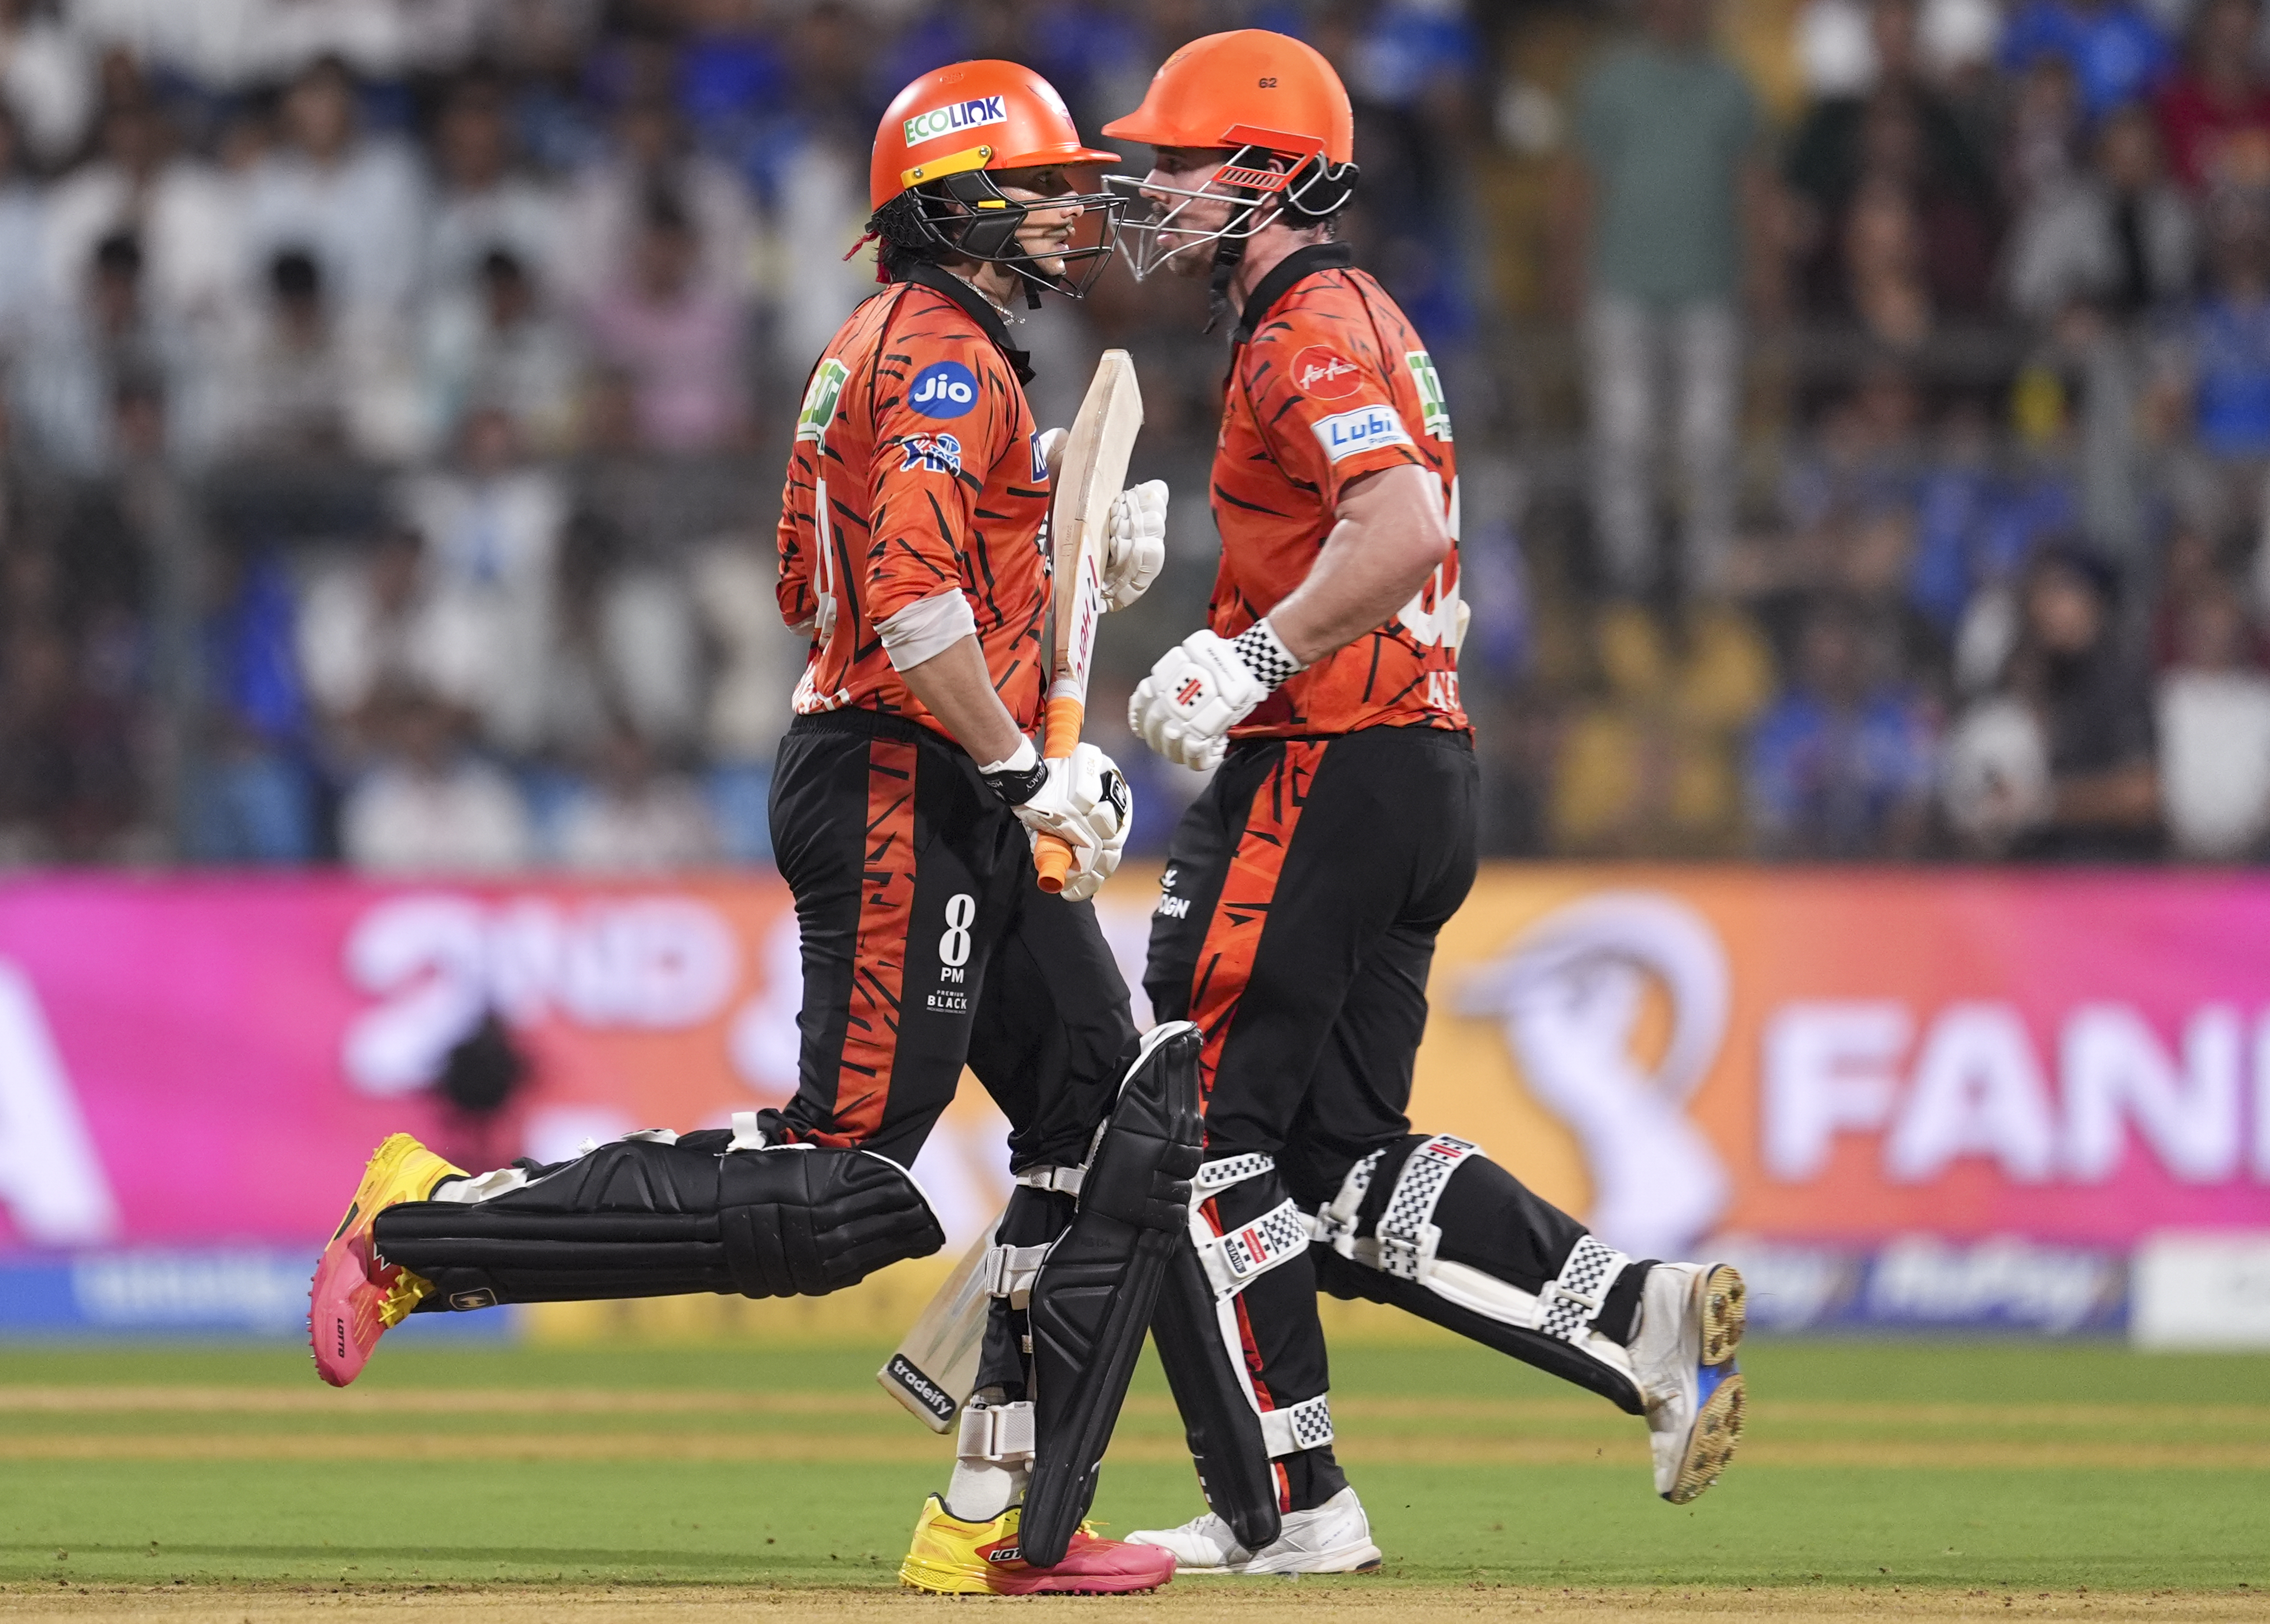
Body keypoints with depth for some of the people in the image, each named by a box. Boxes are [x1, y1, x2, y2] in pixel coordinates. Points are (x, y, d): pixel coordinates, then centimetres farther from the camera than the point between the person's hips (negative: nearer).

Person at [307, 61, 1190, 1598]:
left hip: (962, 808, 11)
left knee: (1123, 1115, 6)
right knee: (842, 1185, -13)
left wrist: (1085, 563, 16)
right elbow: (914, 602, -26)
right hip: (901, 793, -11)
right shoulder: (949, 358, -12)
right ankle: (431, 1228, -6)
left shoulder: (879, 347, 20)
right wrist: (1029, 773, -24)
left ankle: (1004, 1525, 3)